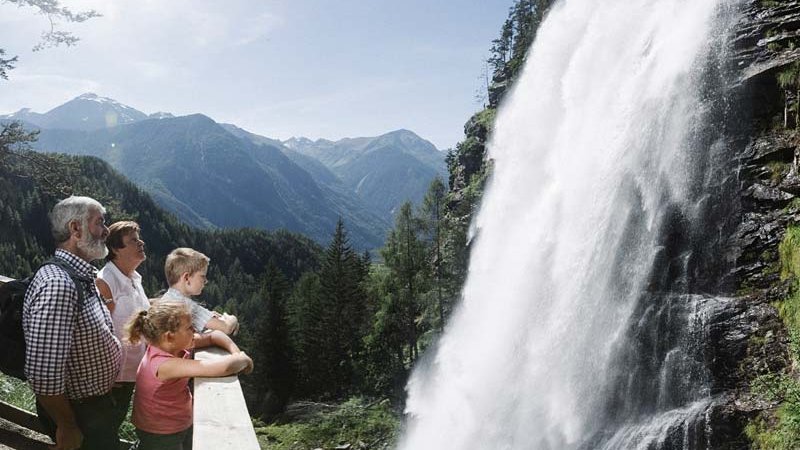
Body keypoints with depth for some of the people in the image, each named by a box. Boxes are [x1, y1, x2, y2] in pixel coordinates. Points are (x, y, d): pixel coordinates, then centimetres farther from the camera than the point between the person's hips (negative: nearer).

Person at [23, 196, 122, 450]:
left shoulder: (82, 277, 3)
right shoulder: (57, 285, -30)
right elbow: (42, 375, -32)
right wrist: (67, 427, -20)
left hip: (97, 402, 9)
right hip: (76, 412, -9)